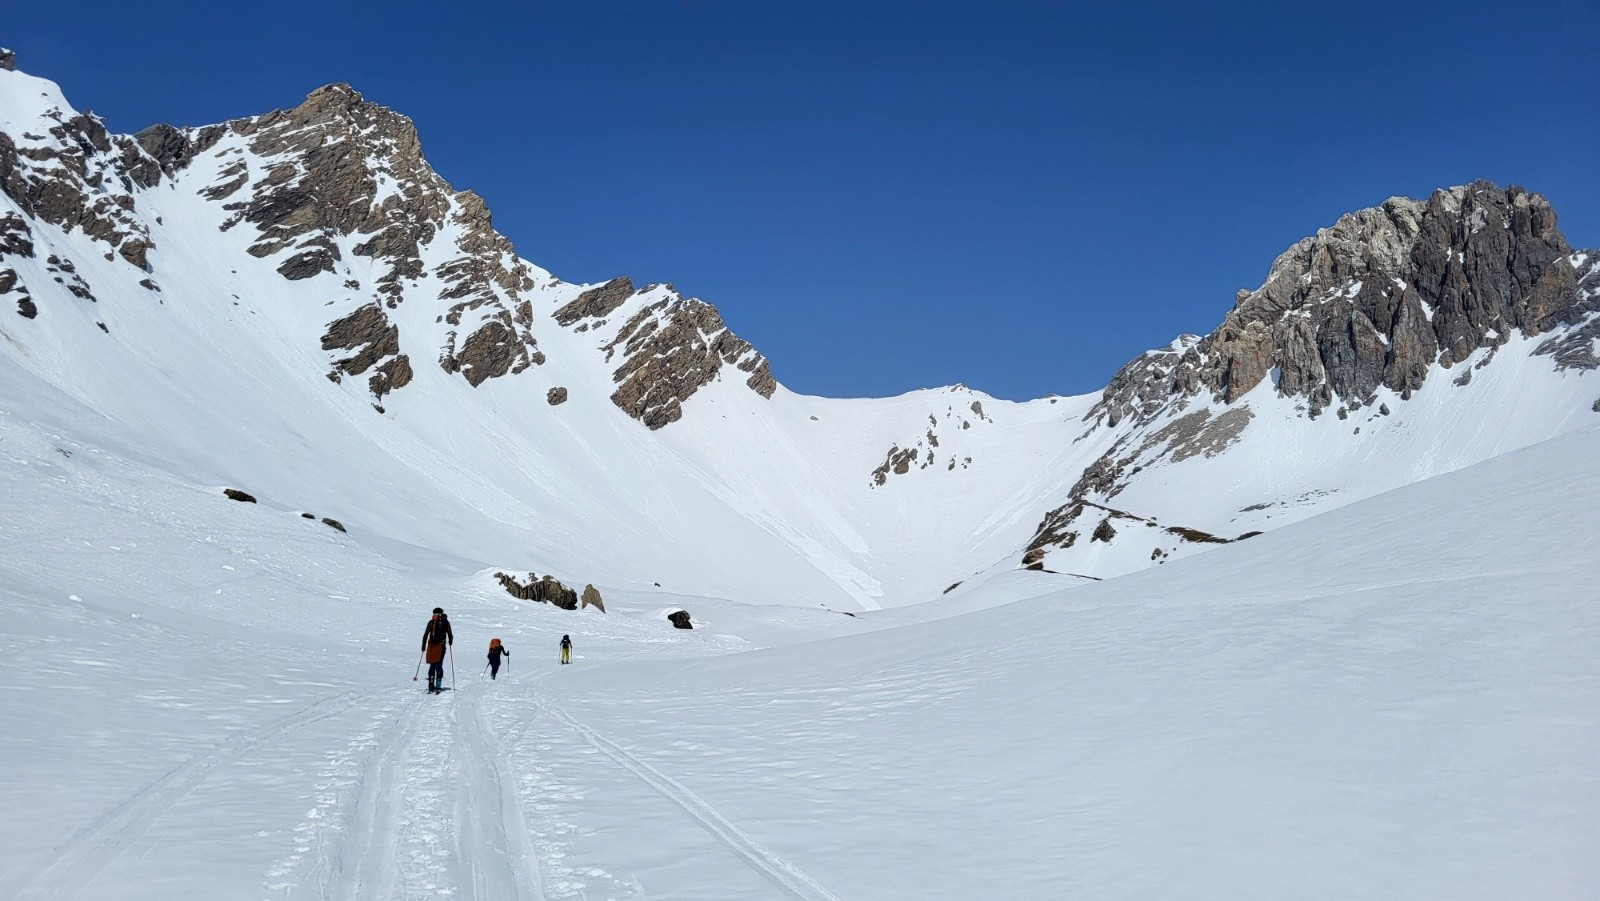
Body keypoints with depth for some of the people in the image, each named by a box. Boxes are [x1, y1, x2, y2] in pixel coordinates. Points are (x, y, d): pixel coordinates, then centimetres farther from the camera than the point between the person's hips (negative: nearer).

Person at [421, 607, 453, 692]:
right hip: (441, 646, -1)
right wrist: (450, 642, 24)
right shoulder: (445, 622, 2)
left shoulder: (431, 622, 3)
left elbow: (425, 635, 1)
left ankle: (431, 686, 6)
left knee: (432, 666, 11)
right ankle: (438, 686, -8)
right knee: (439, 666, 2)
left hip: (431, 646, 1)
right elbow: (450, 634, 4)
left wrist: (423, 647, 8)